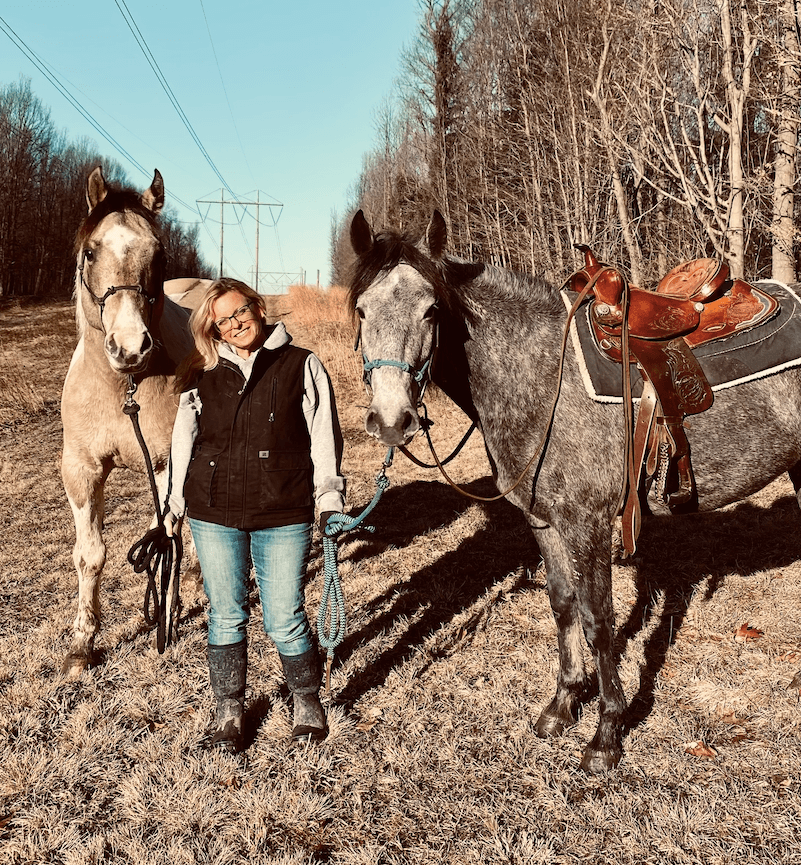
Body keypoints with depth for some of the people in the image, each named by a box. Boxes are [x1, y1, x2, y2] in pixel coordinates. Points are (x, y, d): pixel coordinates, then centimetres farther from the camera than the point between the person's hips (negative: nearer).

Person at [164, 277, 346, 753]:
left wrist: (329, 499, -6)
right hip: (214, 516, 2)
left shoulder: (301, 366, 1)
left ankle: (307, 700, 26)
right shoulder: (201, 377, 6)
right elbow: (183, 442, 13)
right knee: (226, 615, 11)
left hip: (283, 516, -2)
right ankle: (229, 707, 30)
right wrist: (176, 503, 14)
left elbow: (324, 436, 0)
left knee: (285, 619, 1)